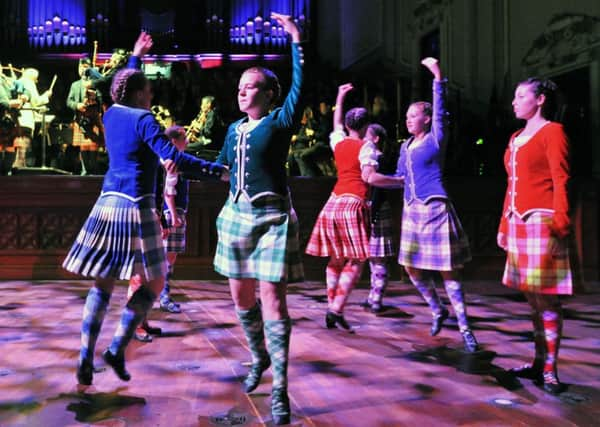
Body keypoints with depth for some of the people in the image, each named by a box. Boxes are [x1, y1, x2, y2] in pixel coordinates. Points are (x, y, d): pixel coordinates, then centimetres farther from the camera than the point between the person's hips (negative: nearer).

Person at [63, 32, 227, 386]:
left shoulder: (111, 114, 12)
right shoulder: (143, 119, -8)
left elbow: (124, 85, 35)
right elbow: (174, 159, -17)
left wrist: (136, 56, 47)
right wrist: (221, 172, -14)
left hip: (107, 204, 7)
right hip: (136, 208, -7)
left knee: (103, 284, 9)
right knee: (154, 283, 5)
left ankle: (86, 359, 6)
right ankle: (117, 349, -2)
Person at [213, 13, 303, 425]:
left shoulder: (279, 122, -3)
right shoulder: (235, 129, 13)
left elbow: (299, 86, -17)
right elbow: (220, 167, 25)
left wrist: (296, 39, -20)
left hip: (272, 217, -6)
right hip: (237, 215, 6)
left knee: (272, 298, -9)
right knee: (242, 297, 13)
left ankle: (280, 392, -4)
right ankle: (259, 357, 38)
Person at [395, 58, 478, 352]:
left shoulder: (435, 140, -3)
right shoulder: (406, 146, 15)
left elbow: (440, 110, -17)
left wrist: (438, 77, -24)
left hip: (434, 209, -7)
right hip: (412, 210, 7)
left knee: (445, 270, -5)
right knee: (412, 267, 9)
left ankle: (464, 328, 3)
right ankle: (437, 311, 30)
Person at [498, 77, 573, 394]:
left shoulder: (552, 131, -3)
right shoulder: (516, 138, 19)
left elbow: (561, 181, -10)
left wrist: (559, 226, -17)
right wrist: (504, 224, 17)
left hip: (541, 222, -8)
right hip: (518, 222, 8)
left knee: (545, 297, -6)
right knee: (532, 297, 10)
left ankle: (550, 369, 1)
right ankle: (539, 362, 17)